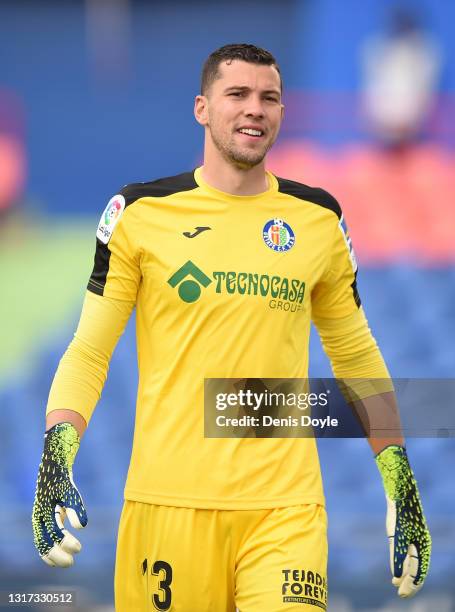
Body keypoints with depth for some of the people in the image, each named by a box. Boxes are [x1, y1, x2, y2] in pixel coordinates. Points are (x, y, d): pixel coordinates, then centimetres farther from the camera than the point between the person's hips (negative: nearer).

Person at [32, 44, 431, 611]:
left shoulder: (319, 219, 9)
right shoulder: (141, 212, 3)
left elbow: (356, 356, 19)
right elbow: (89, 350, 3)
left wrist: (398, 478, 14)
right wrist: (58, 452, -13)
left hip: (286, 506, 1)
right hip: (168, 499, -1)